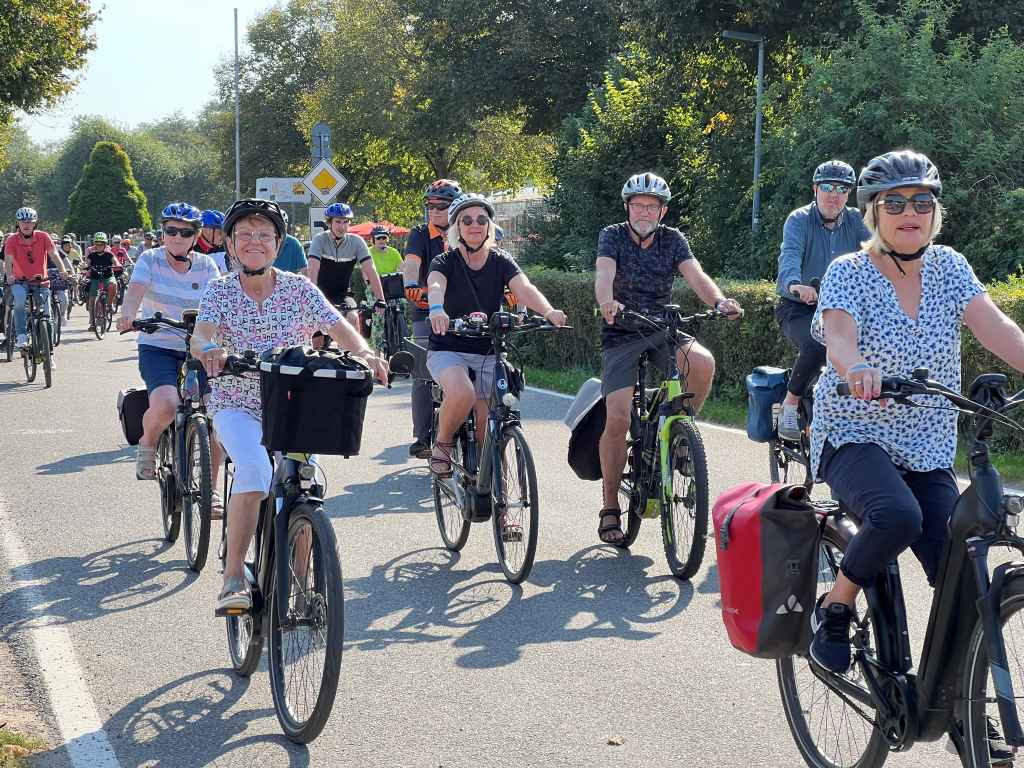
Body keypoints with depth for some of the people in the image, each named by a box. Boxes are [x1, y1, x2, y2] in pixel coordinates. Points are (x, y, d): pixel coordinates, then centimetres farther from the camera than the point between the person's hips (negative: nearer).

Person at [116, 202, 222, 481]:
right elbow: (135, 291, -17)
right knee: (165, 405, -31)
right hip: (157, 347, -3)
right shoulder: (150, 260, -1)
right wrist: (127, 316, -39)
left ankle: (211, 489, 9)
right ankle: (147, 443, 6)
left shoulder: (205, 265, 5)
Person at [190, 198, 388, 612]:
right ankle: (233, 577, -20)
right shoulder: (220, 291, -1)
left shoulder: (300, 289, 0)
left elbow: (340, 328, -11)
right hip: (237, 404, -2)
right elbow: (200, 335, -18)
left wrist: (364, 352, -33)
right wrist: (209, 349, -42)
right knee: (254, 469, -30)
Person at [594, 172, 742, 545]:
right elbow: (604, 275, -22)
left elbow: (695, 275, -11)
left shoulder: (672, 239, 4)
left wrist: (719, 300, -33)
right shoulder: (612, 236, -3)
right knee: (618, 419, -16)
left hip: (664, 331, 2)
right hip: (622, 336, -2)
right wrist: (607, 303, -45)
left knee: (703, 363, -30)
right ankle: (610, 508, -1)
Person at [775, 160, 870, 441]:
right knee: (818, 344, -33)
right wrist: (795, 284, -50)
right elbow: (790, 255, -28)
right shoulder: (799, 220, -10)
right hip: (798, 308, -4)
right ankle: (790, 404, -12)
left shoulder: (855, 221, 2)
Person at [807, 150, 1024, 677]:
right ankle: (833, 610, -9)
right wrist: (858, 368, -50)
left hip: (929, 451, 4)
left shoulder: (949, 267, 4)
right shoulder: (848, 272, -7)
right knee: (897, 515, -35)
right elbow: (839, 337, -26)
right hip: (854, 436, -4)